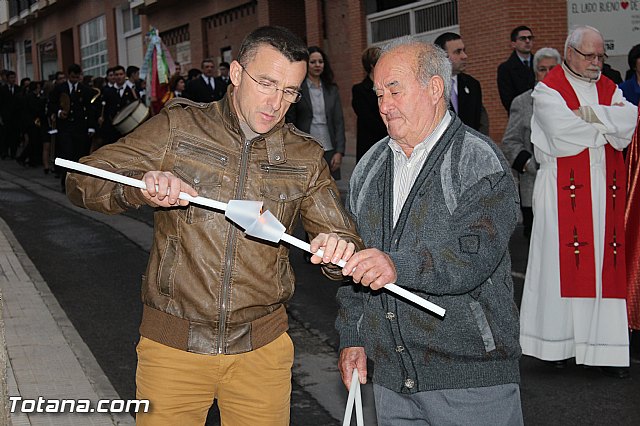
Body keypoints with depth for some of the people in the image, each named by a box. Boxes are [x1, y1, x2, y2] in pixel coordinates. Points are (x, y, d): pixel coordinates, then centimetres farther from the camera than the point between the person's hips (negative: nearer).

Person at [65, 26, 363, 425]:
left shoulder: (306, 157, 4)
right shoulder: (177, 127, -2)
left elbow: (347, 241, 5)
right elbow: (84, 181, -5)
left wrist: (340, 248, -21)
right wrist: (141, 185, -27)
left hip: (263, 347, 2)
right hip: (173, 345, -1)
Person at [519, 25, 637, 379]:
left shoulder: (609, 88, 16)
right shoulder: (548, 89, -1)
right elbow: (563, 131, -16)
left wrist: (589, 115, -14)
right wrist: (609, 126, -4)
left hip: (604, 189, 5)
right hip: (563, 189, -5)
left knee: (604, 266, 3)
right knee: (561, 263, -2)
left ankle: (604, 348, 7)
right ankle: (556, 344, 8)